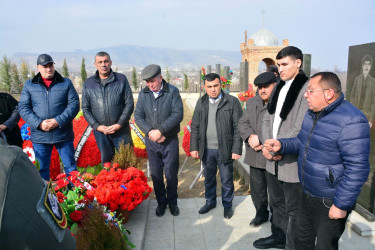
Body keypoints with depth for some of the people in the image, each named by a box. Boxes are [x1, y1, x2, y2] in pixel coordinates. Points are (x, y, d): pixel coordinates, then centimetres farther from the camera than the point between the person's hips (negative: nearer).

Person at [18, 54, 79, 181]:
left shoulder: (66, 83, 5)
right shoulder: (29, 85, 8)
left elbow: (74, 104, -3)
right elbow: (23, 108, 3)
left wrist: (59, 121, -15)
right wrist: (39, 123, -12)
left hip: (63, 135, -1)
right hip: (39, 136, 1)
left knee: (70, 166, 7)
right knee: (41, 169, 12)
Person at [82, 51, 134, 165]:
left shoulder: (121, 79, 0)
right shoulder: (88, 83, 6)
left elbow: (129, 104, -3)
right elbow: (85, 109, 6)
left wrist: (119, 124, -11)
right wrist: (96, 126, -7)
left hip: (121, 130, -2)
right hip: (100, 131, 2)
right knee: (106, 162, 15)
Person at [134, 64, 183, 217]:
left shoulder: (173, 92, -7)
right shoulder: (143, 94, 2)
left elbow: (178, 114, -15)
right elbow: (138, 116, 0)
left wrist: (160, 130, -20)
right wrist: (150, 131, -16)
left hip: (170, 141, -2)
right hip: (151, 141, 3)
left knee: (171, 174, 8)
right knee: (155, 174, 12)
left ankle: (172, 202, 30)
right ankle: (161, 202, 32)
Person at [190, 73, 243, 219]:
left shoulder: (232, 102, -7)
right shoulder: (201, 102, 5)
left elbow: (238, 127, -8)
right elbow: (195, 126, 7)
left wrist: (236, 150, -12)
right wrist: (194, 147, 3)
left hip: (224, 149, -3)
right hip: (206, 149, 4)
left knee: (227, 179, 10)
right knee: (209, 178, 19)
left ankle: (227, 205, 32)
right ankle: (210, 201, 39)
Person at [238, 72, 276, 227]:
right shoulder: (252, 102, 12)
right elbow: (243, 123, 7)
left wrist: (264, 144, -18)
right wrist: (251, 136, -12)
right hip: (255, 156, 6)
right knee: (257, 189, 19)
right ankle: (261, 214, 39)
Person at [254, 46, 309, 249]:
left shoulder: (307, 88, -13)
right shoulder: (279, 87, 11)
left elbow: (299, 129, -19)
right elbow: (267, 119, 10)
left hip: (292, 162, -7)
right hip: (273, 160, 7)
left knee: (293, 210, 9)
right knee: (276, 203, 22)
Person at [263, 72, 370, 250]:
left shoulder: (351, 121, -24)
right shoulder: (312, 113, 3)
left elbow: (358, 168, -24)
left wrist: (341, 205, -21)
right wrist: (281, 145, -4)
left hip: (330, 202, -8)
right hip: (307, 194, 8)